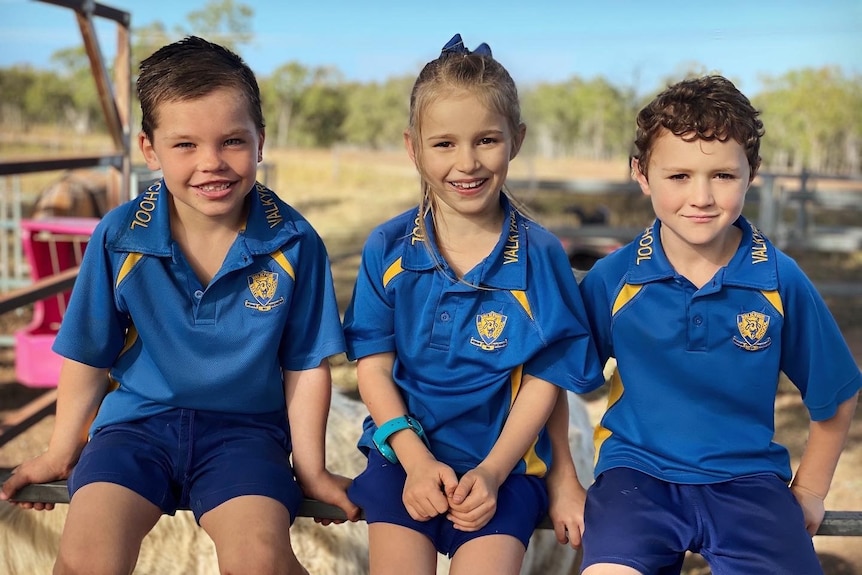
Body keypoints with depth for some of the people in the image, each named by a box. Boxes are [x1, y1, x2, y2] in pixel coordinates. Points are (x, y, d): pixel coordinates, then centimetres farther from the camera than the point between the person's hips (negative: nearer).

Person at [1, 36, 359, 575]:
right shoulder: (119, 238, -8)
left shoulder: (295, 243, -10)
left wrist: (312, 471, 4)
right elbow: (88, 356, 5)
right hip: (138, 420, 1)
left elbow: (305, 366, 0)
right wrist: (61, 454, 15)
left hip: (245, 428, -1)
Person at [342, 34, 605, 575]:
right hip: (406, 453, 1)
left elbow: (544, 381, -3)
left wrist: (493, 471, -13)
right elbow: (374, 368, 0)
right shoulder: (387, 249, -2)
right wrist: (416, 460, -12)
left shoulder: (540, 255, -6)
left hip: (504, 461, -1)